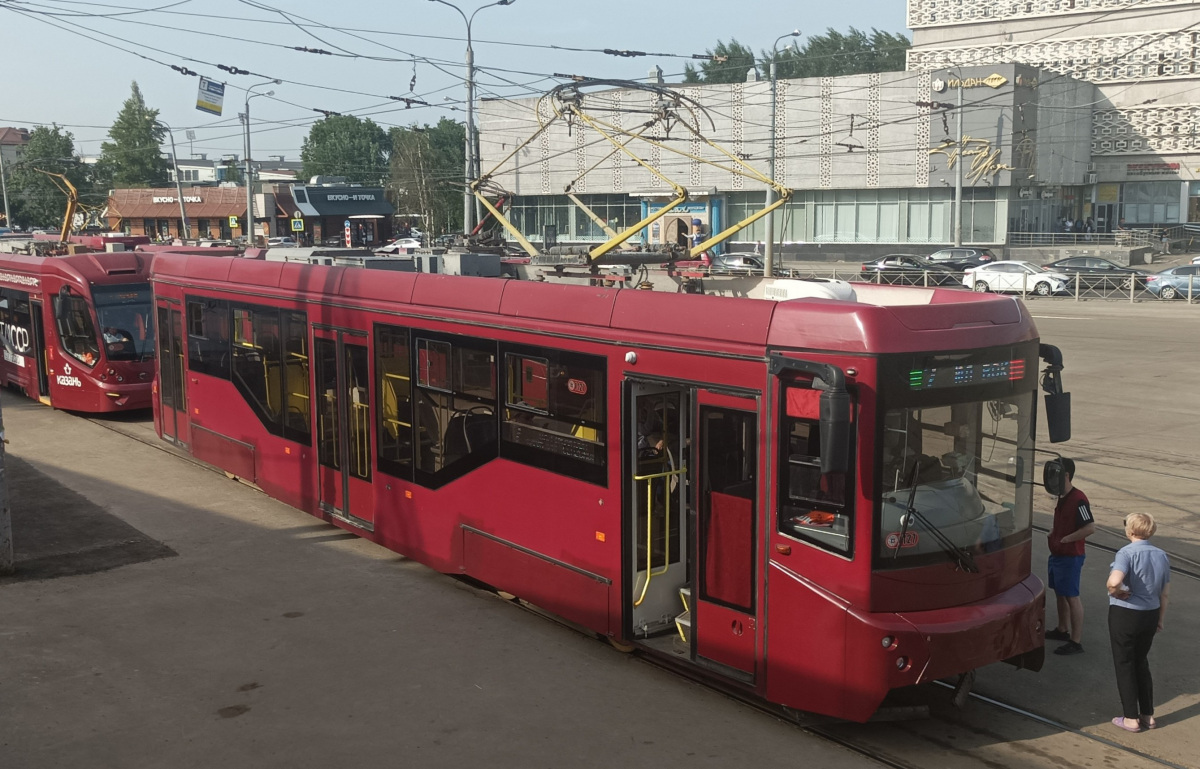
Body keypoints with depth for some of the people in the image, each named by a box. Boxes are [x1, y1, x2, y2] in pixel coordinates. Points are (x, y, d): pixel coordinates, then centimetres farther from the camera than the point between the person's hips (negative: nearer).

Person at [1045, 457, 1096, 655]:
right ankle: (1062, 629, 36)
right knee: (1059, 593, 21)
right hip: (1057, 554, 10)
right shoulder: (1062, 497, 8)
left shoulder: (1078, 499, -22)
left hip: (1070, 556, -10)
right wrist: (1053, 534, 6)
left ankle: (1076, 641, 3)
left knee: (1071, 597, -3)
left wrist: (1066, 539, -21)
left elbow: (1090, 527, -27)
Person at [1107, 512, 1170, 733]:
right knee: (1141, 663, 21)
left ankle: (1131, 718, 13)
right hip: (1150, 615, 6)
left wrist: (1115, 592, -15)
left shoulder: (1127, 553, -19)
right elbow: (1165, 593, 7)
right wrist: (1160, 619, 17)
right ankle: (1148, 715, 25)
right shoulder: (1161, 556, 1)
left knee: (1124, 665, 8)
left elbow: (1114, 581, -37)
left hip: (1125, 614, -6)